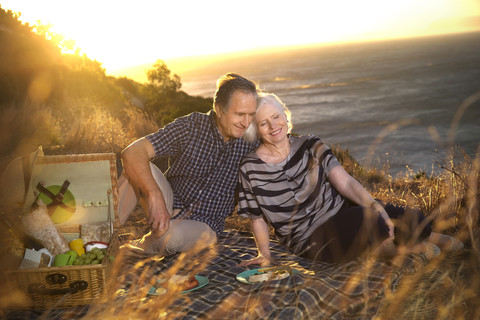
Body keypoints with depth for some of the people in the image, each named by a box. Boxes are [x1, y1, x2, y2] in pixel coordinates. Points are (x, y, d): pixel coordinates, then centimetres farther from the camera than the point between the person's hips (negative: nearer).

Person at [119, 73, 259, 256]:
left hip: (204, 225, 1)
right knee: (141, 166, -28)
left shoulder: (250, 141, -8)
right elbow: (132, 153, -24)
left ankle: (144, 247, 0)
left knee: (172, 234, -35)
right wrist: (155, 196, -39)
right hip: (168, 208, 0)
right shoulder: (190, 127, -14)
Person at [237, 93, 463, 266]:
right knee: (369, 221, -32)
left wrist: (373, 204, -23)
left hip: (340, 209, 4)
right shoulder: (251, 168, -8)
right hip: (311, 240, -4)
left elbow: (345, 182, -7)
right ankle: (388, 247, 0)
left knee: (409, 220, -18)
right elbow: (257, 218, 1)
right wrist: (264, 253, -13)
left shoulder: (309, 146, 1)